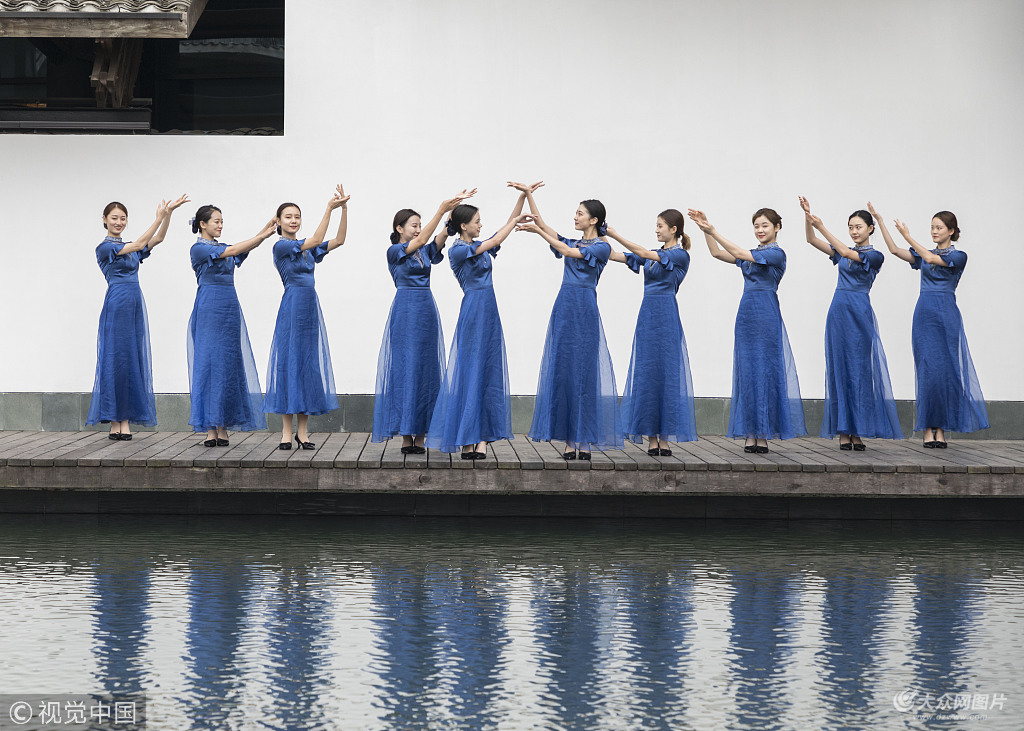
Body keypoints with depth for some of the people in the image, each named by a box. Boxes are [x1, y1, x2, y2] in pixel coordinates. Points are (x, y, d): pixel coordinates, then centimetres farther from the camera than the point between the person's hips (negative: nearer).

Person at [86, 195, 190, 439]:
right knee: (115, 359, -6)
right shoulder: (104, 248, -3)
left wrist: (168, 213, -6)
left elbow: (158, 239, 7)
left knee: (133, 360, 3)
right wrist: (159, 218, -17)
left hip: (135, 306, 7)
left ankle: (126, 421, 4)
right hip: (117, 305, -7)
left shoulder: (130, 248, 18)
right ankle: (114, 422, -2)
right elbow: (139, 244, -14)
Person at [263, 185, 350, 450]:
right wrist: (329, 208, -18)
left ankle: (303, 431, 9)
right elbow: (316, 239, -16)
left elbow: (339, 240, 8)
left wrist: (344, 208, -2)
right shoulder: (281, 246, -5)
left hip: (310, 308, 7)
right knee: (288, 361, -4)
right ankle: (287, 432, -1)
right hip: (292, 306, -7)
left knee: (309, 363, 5)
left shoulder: (305, 247, 15)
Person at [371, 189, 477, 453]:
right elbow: (420, 241, -16)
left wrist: (454, 208, -16)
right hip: (405, 310, -6)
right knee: (405, 367, -5)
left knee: (426, 369, 2)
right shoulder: (395, 251, -1)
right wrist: (441, 210, -21)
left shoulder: (425, 252, 14)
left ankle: (420, 434, 4)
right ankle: (406, 435, -2)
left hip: (427, 310, 6)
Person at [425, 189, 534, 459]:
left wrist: (523, 197, 7)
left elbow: (507, 227, 14)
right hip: (473, 312, -8)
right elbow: (495, 241, -14)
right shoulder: (458, 251, -8)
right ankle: (467, 441, -4)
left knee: (489, 373, 4)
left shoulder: (479, 247, 14)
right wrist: (515, 222, -2)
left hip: (489, 312, 8)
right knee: (470, 372, -6)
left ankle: (482, 437, 4)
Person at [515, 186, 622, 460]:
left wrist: (539, 231, -14)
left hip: (585, 311, -6)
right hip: (564, 307, 6)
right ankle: (568, 440, 3)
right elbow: (541, 224, 10)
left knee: (584, 371, -5)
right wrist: (528, 194, 3)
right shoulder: (572, 243, 17)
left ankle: (584, 441, -1)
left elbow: (568, 252, -13)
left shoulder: (602, 247, -1)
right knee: (562, 371, 1)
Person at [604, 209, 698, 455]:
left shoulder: (680, 255, -4)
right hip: (647, 313, 7)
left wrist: (614, 234, -16)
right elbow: (615, 256, 13)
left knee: (666, 372, -4)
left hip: (666, 316, -6)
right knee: (646, 373, 3)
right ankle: (651, 438, 5)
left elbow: (644, 254, -16)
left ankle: (665, 438, 0)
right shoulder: (653, 254, 16)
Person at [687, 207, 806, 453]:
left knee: (765, 370, -5)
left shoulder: (776, 253, -5)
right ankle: (750, 434, 5)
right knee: (746, 371, 4)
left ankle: (763, 434, -2)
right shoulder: (752, 254, 18)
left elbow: (739, 254, -14)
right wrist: (706, 230, 2)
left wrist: (713, 231, -15)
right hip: (746, 312, 7)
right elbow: (717, 253, 14)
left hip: (766, 313, -7)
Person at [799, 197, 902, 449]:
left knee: (859, 369, -3)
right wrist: (807, 216, -7)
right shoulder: (842, 253, 16)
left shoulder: (875, 256, 0)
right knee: (839, 368, 1)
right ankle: (843, 431, 3)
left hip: (859, 313, -4)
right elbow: (812, 240, 8)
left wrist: (822, 227, -19)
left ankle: (858, 431, 1)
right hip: (838, 311, 4)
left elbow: (846, 253, -14)